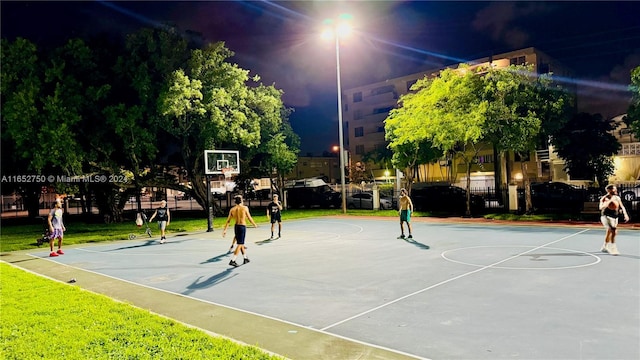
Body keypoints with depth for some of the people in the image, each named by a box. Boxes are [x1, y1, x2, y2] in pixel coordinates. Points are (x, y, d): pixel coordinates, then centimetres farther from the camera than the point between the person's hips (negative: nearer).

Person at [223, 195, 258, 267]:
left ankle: (245, 258, 31)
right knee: (240, 244, -2)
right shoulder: (245, 208, -8)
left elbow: (228, 221, 2)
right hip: (242, 226, -6)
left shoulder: (232, 209, 3)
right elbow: (249, 218, -2)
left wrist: (225, 230, 6)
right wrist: (254, 224, 14)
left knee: (241, 243, 19)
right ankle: (232, 261, -10)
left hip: (236, 226, 6)